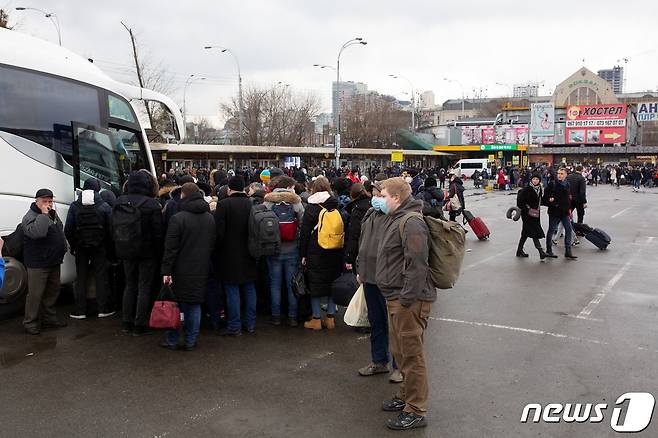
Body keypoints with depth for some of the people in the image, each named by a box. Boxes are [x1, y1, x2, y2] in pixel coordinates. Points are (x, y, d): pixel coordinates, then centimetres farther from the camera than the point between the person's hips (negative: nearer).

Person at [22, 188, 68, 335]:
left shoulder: (53, 214, 13)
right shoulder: (30, 217, -15)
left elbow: (60, 233, 27)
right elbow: (36, 232, -35)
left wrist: (63, 248, 22)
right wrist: (43, 214, -29)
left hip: (54, 262, 9)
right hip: (38, 264, -9)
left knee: (52, 292, 16)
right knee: (35, 294, -4)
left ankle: (49, 319, 27)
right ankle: (30, 323, 6)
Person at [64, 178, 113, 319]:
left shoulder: (74, 206, -2)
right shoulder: (104, 206, -6)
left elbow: (68, 230, -2)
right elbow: (110, 229, -6)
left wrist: (73, 246, 8)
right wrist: (108, 245, 4)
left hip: (80, 248, 1)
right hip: (99, 247, -1)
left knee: (81, 278, 8)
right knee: (101, 278, 5)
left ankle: (80, 311, 10)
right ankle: (103, 309, 7)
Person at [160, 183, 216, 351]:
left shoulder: (177, 218, -14)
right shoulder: (210, 218, 6)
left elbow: (170, 248, -14)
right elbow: (212, 244, 13)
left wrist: (166, 270, -11)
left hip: (181, 270, -4)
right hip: (201, 270, 4)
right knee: (195, 305, 9)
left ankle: (172, 340, 15)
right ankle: (191, 341, 13)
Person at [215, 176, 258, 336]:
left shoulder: (223, 204, -13)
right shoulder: (252, 204, -1)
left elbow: (219, 232, -14)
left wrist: (218, 250, 0)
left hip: (230, 255, -4)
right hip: (249, 255, 4)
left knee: (232, 290, 3)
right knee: (249, 288, 14)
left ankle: (234, 326, 8)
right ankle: (250, 324, 21)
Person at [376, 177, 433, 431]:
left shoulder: (411, 223, -19)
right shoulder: (394, 219, 15)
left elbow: (416, 265, -25)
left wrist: (406, 300, -24)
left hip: (408, 301, -10)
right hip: (395, 298, 10)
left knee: (411, 355, -1)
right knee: (399, 352, 20)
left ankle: (416, 412, 10)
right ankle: (406, 395, 36)